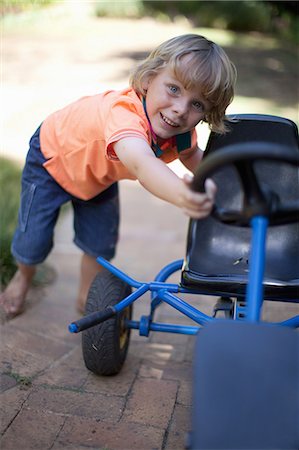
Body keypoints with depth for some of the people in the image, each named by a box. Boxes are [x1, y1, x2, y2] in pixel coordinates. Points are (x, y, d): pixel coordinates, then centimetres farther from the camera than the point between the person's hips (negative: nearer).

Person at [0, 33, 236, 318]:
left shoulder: (180, 129, -25)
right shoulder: (125, 113, -50)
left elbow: (191, 156, -1)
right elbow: (141, 163, -71)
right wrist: (181, 195, -91)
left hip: (98, 172, 6)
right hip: (53, 153, -5)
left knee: (100, 244, 5)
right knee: (34, 239, 2)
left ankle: (87, 296, 33)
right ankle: (23, 276, 37)